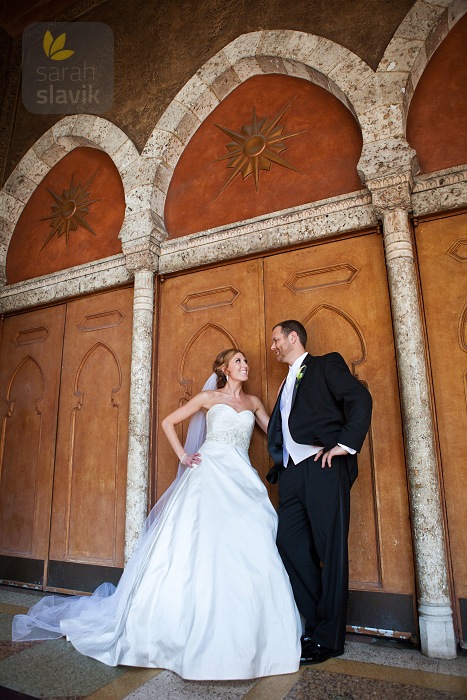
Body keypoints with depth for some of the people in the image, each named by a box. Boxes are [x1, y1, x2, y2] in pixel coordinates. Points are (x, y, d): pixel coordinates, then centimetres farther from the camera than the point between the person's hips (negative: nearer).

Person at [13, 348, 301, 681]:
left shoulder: (253, 402, 18)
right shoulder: (209, 397, 7)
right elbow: (168, 422, 11)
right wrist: (183, 456, 3)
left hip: (242, 478, 4)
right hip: (210, 474, -3)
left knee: (247, 551, -5)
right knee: (197, 547, -6)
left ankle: (238, 637, 8)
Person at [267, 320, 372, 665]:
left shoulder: (327, 364, 5)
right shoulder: (287, 384, 28)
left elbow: (360, 399, -9)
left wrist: (346, 444, -16)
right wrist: (279, 463, 11)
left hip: (323, 467, -7)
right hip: (292, 473, 8)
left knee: (331, 550, -1)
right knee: (290, 544, 3)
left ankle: (329, 637, 11)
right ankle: (316, 622, 18)